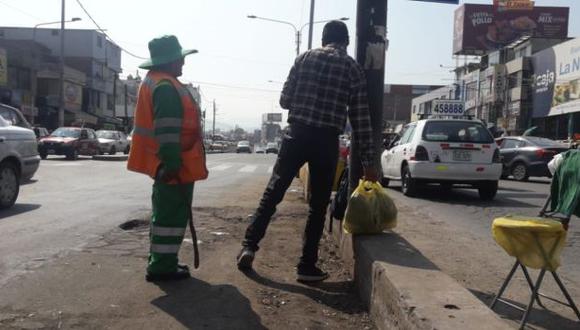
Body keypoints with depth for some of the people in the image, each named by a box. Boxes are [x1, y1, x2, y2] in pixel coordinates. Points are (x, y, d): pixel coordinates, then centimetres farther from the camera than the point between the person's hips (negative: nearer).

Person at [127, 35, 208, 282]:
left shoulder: (154, 81, 18)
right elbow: (167, 129, -25)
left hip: (165, 164, 11)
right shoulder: (166, 86, -17)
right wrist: (172, 163, -26)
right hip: (174, 165, -11)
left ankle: (161, 260, 26)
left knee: (165, 212, 17)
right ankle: (162, 265, 3)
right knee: (172, 214, -4)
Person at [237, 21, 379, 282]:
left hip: (297, 134, 1)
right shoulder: (353, 68, 6)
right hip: (327, 141, -1)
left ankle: (249, 246, 7)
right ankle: (307, 266, 11)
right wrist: (368, 162, 5)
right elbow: (361, 119, 2)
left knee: (273, 193, 11)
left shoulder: (305, 58, 9)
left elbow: (285, 100, 9)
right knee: (318, 205, 8)